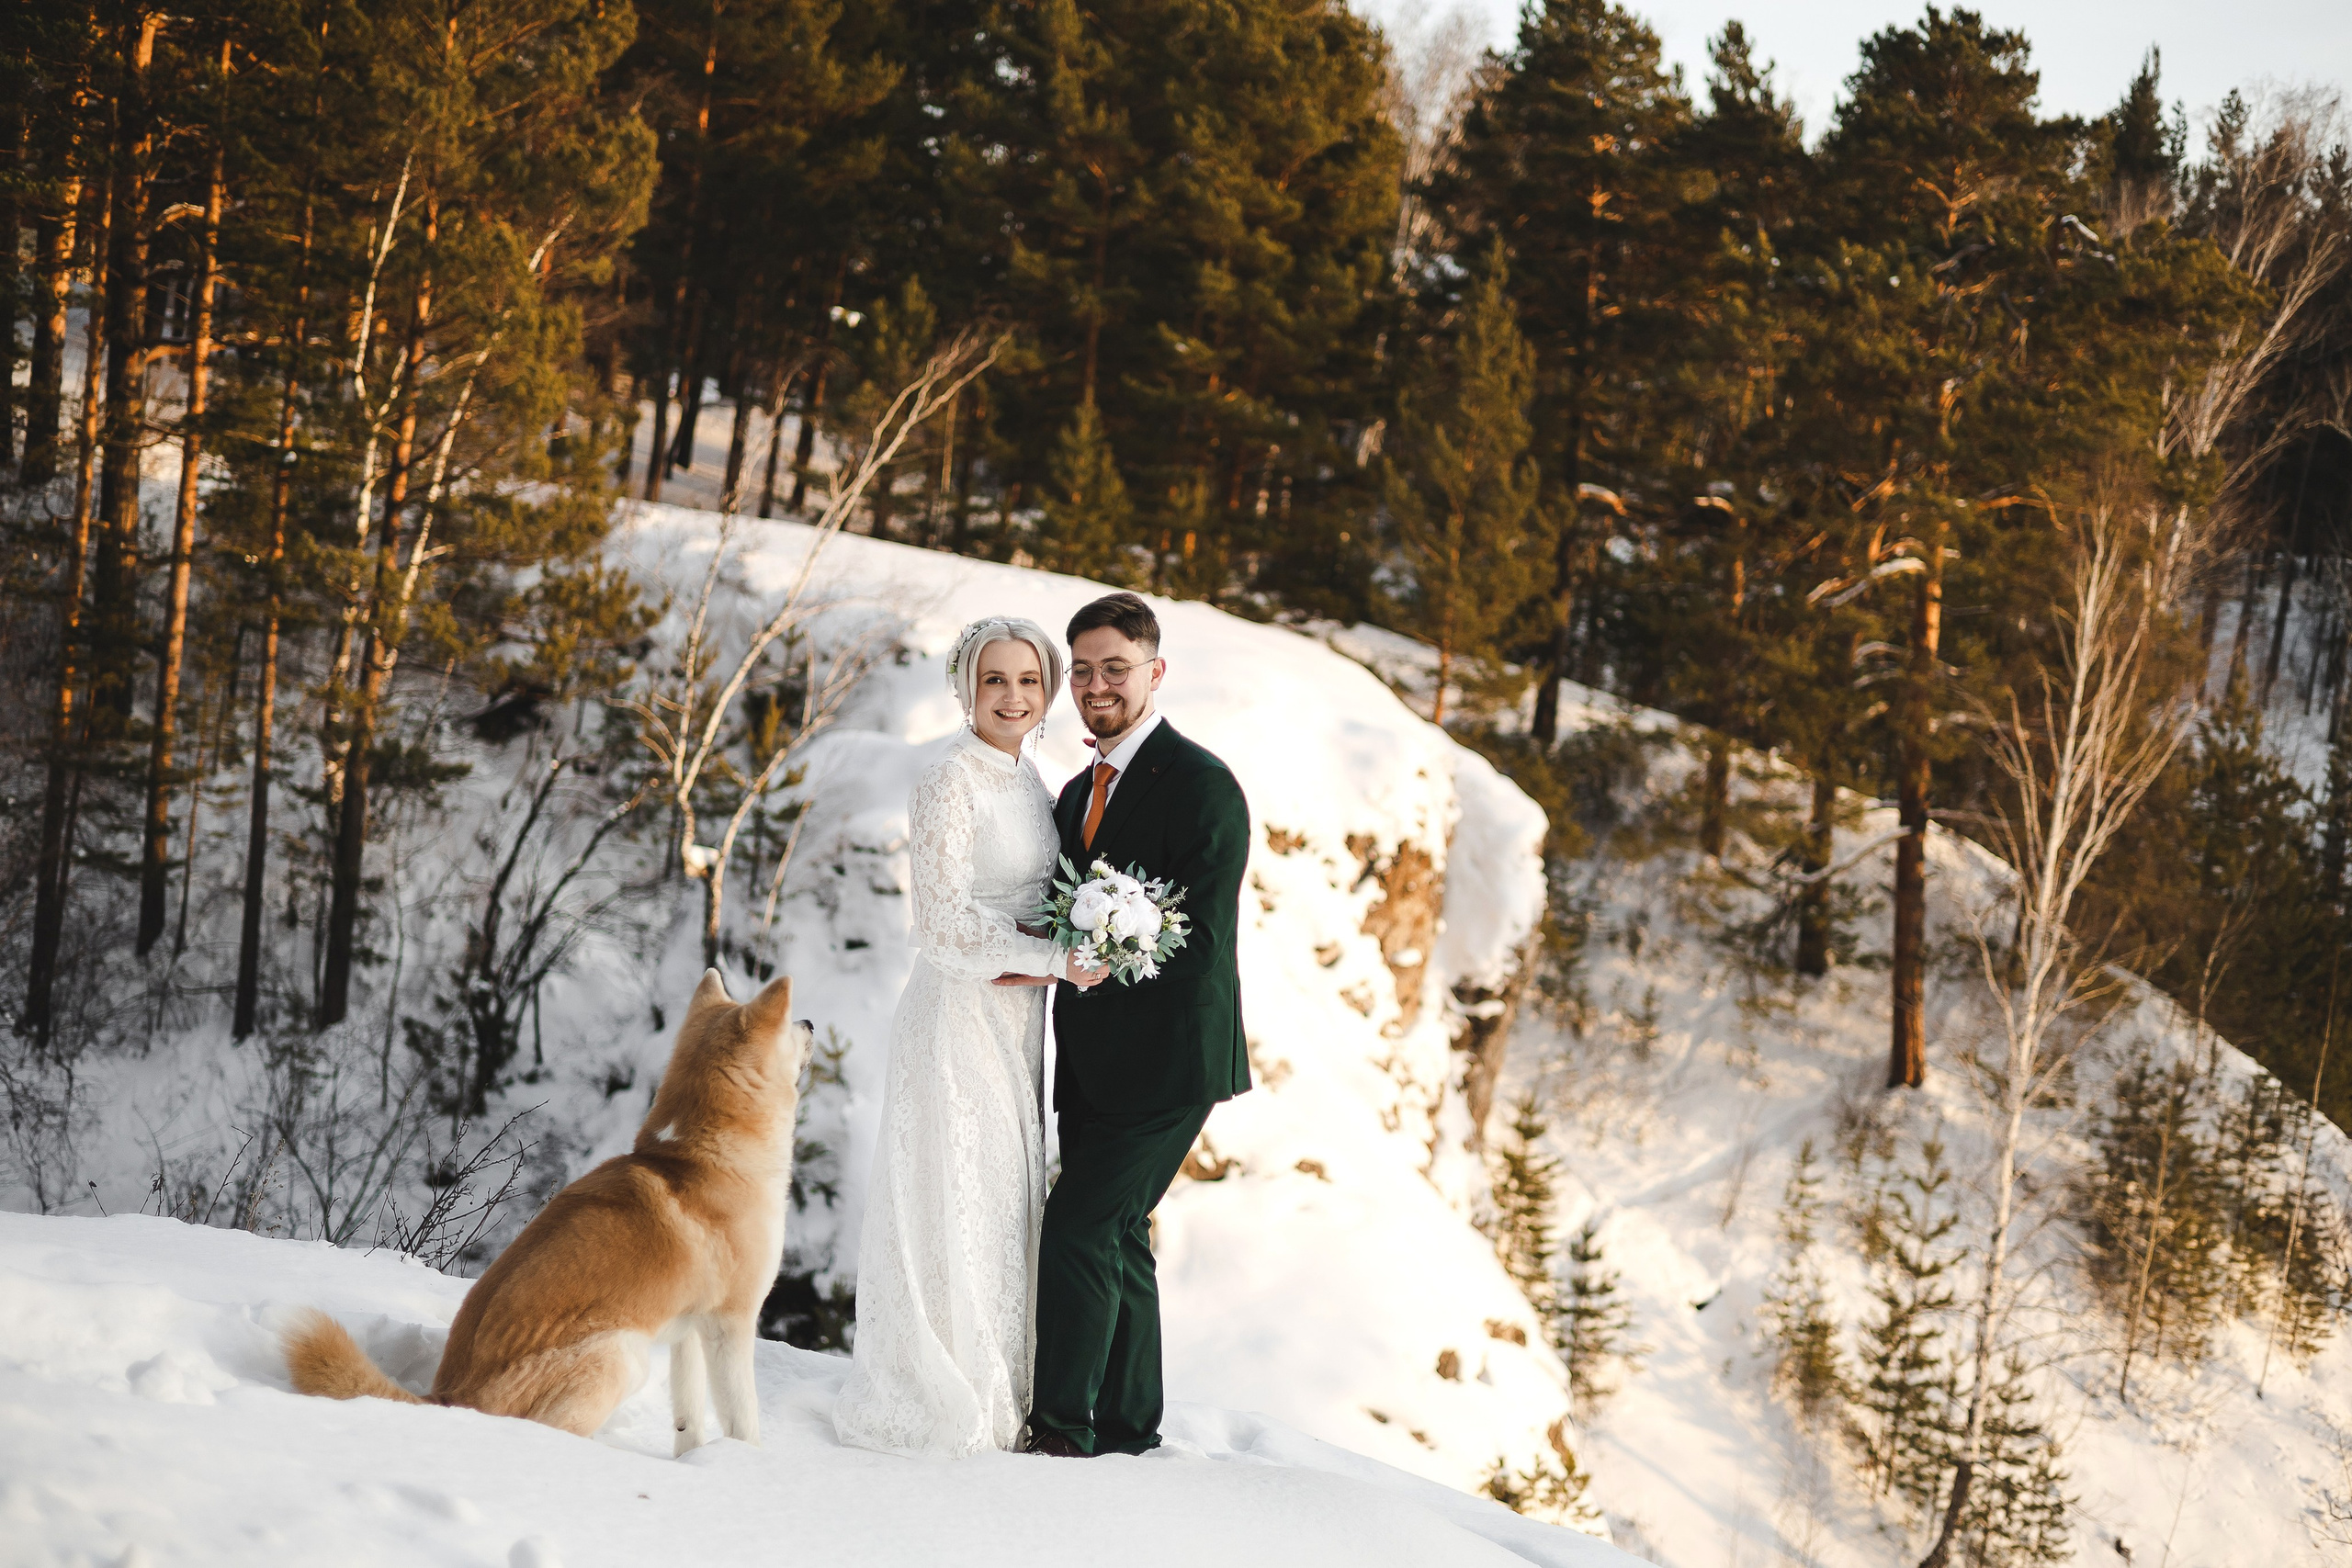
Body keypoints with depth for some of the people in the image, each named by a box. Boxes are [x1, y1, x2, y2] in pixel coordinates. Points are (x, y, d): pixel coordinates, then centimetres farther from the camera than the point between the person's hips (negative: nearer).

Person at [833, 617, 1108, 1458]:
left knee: (1004, 1200, 12)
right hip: (958, 1012, -8)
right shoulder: (950, 783, -13)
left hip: (1015, 1018, 8)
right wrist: (1057, 959, -19)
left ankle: (993, 1397, 21)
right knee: (951, 1202, -3)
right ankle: (934, 1407, 7)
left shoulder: (1027, 780, 11)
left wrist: (1050, 961, -4)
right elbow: (945, 923, -18)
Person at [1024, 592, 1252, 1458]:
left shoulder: (1201, 786, -13)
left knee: (1078, 1228, -10)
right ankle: (1127, 1422, 24)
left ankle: (1061, 1425, -2)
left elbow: (1200, 941, -18)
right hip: (1092, 1061, 9)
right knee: (1116, 1235, 14)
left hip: (1167, 1060, -9)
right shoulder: (1078, 792, 14)